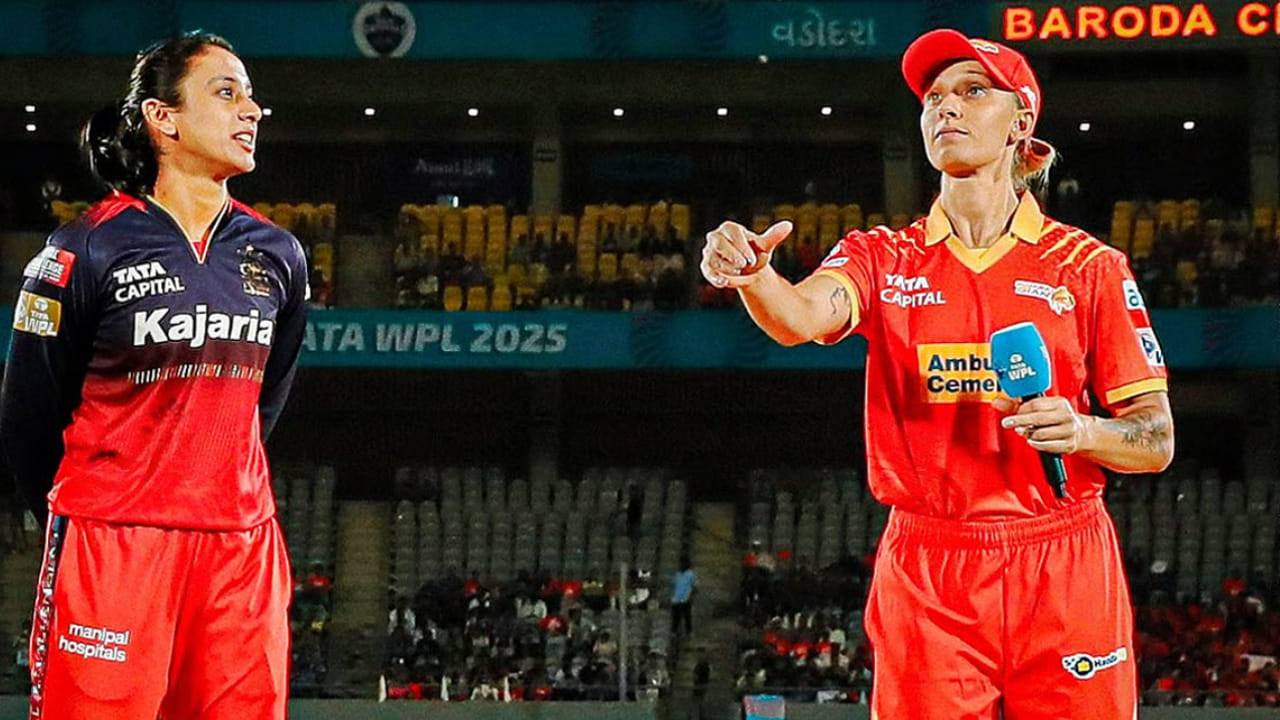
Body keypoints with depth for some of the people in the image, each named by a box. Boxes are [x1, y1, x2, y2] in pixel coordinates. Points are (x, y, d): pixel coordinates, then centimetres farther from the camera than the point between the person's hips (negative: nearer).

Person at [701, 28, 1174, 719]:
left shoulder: (1087, 265, 3)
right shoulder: (884, 258, 6)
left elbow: (1156, 441, 3)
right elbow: (801, 316, -17)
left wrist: (1081, 430, -18)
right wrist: (752, 274, -39)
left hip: (1061, 570, 0)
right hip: (924, 576, 1)